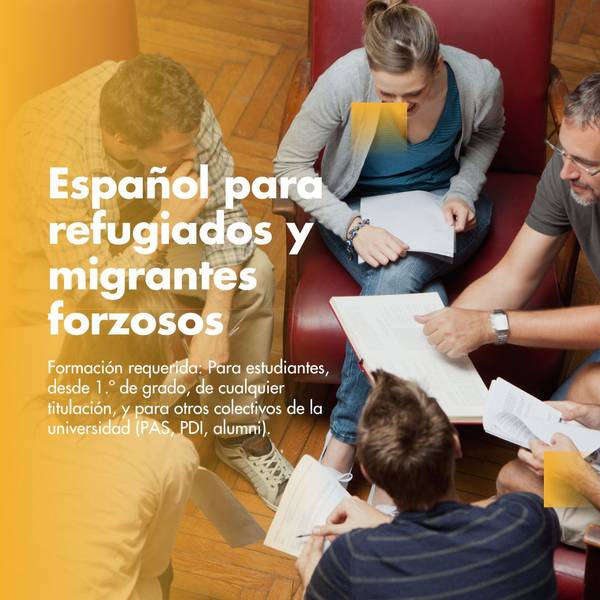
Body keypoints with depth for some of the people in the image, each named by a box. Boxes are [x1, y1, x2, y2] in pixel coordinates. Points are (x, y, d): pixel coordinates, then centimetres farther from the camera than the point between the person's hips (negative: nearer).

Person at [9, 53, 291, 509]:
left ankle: (241, 435, 5)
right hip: (58, 260, -4)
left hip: (143, 228, 5)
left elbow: (224, 211, -17)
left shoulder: (184, 111, -28)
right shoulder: (57, 163, -41)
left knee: (254, 275, -13)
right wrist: (169, 219, -39)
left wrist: (216, 319, -26)